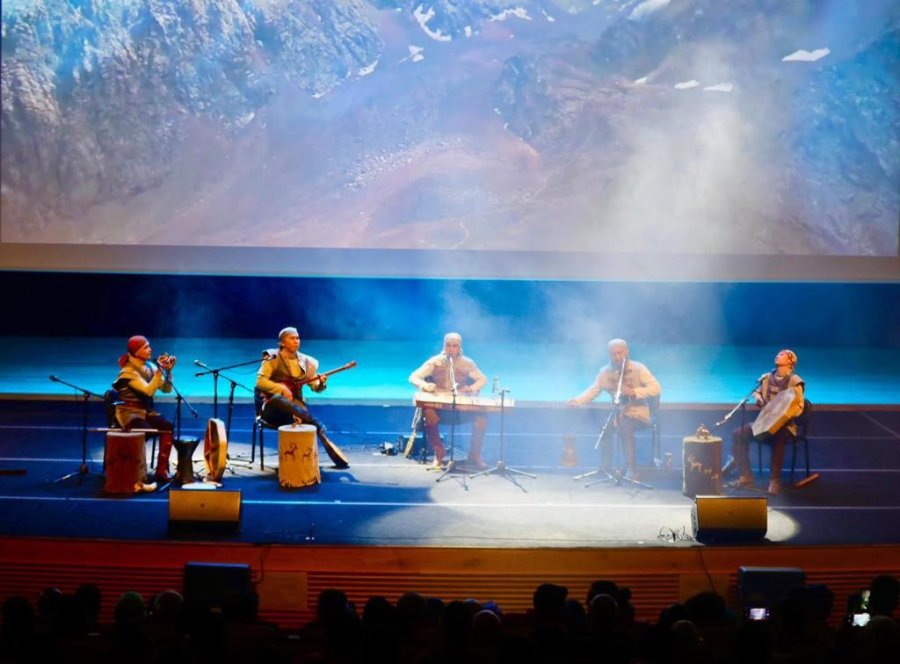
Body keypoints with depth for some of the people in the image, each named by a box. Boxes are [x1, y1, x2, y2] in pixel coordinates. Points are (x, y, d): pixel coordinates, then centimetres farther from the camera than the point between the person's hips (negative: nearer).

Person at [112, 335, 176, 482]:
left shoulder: (150, 367, 6)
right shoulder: (128, 371, -15)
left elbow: (166, 389, 4)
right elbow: (148, 390, -27)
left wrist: (168, 370, -9)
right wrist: (160, 370, -29)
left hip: (146, 411, 6)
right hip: (129, 412, -6)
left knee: (168, 426, -21)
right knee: (145, 430, -35)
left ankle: (162, 469, -16)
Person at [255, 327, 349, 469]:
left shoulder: (306, 361, 11)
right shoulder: (273, 358, -1)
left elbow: (315, 387, 8)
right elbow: (260, 381, -10)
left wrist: (322, 383, -15)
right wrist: (281, 388, -22)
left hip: (294, 407, 4)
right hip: (272, 408, -4)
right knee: (278, 399, -39)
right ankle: (320, 429, -45)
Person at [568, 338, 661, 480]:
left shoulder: (638, 368, -10)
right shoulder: (605, 372, 2)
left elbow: (656, 388, -16)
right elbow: (593, 391, 3)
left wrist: (634, 391, -29)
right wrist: (578, 400, -17)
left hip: (637, 412, -4)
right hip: (617, 412, 4)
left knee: (624, 426, -34)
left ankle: (632, 468, -25)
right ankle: (605, 467, -10)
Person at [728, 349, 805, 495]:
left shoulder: (794, 382, -6)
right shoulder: (767, 378, 10)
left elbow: (799, 407, -10)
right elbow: (756, 392, 25)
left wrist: (784, 414, -27)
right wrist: (757, 397, 1)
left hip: (785, 425, -6)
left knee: (778, 441, -39)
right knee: (738, 434, -15)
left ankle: (775, 480, -26)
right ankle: (746, 476, -8)